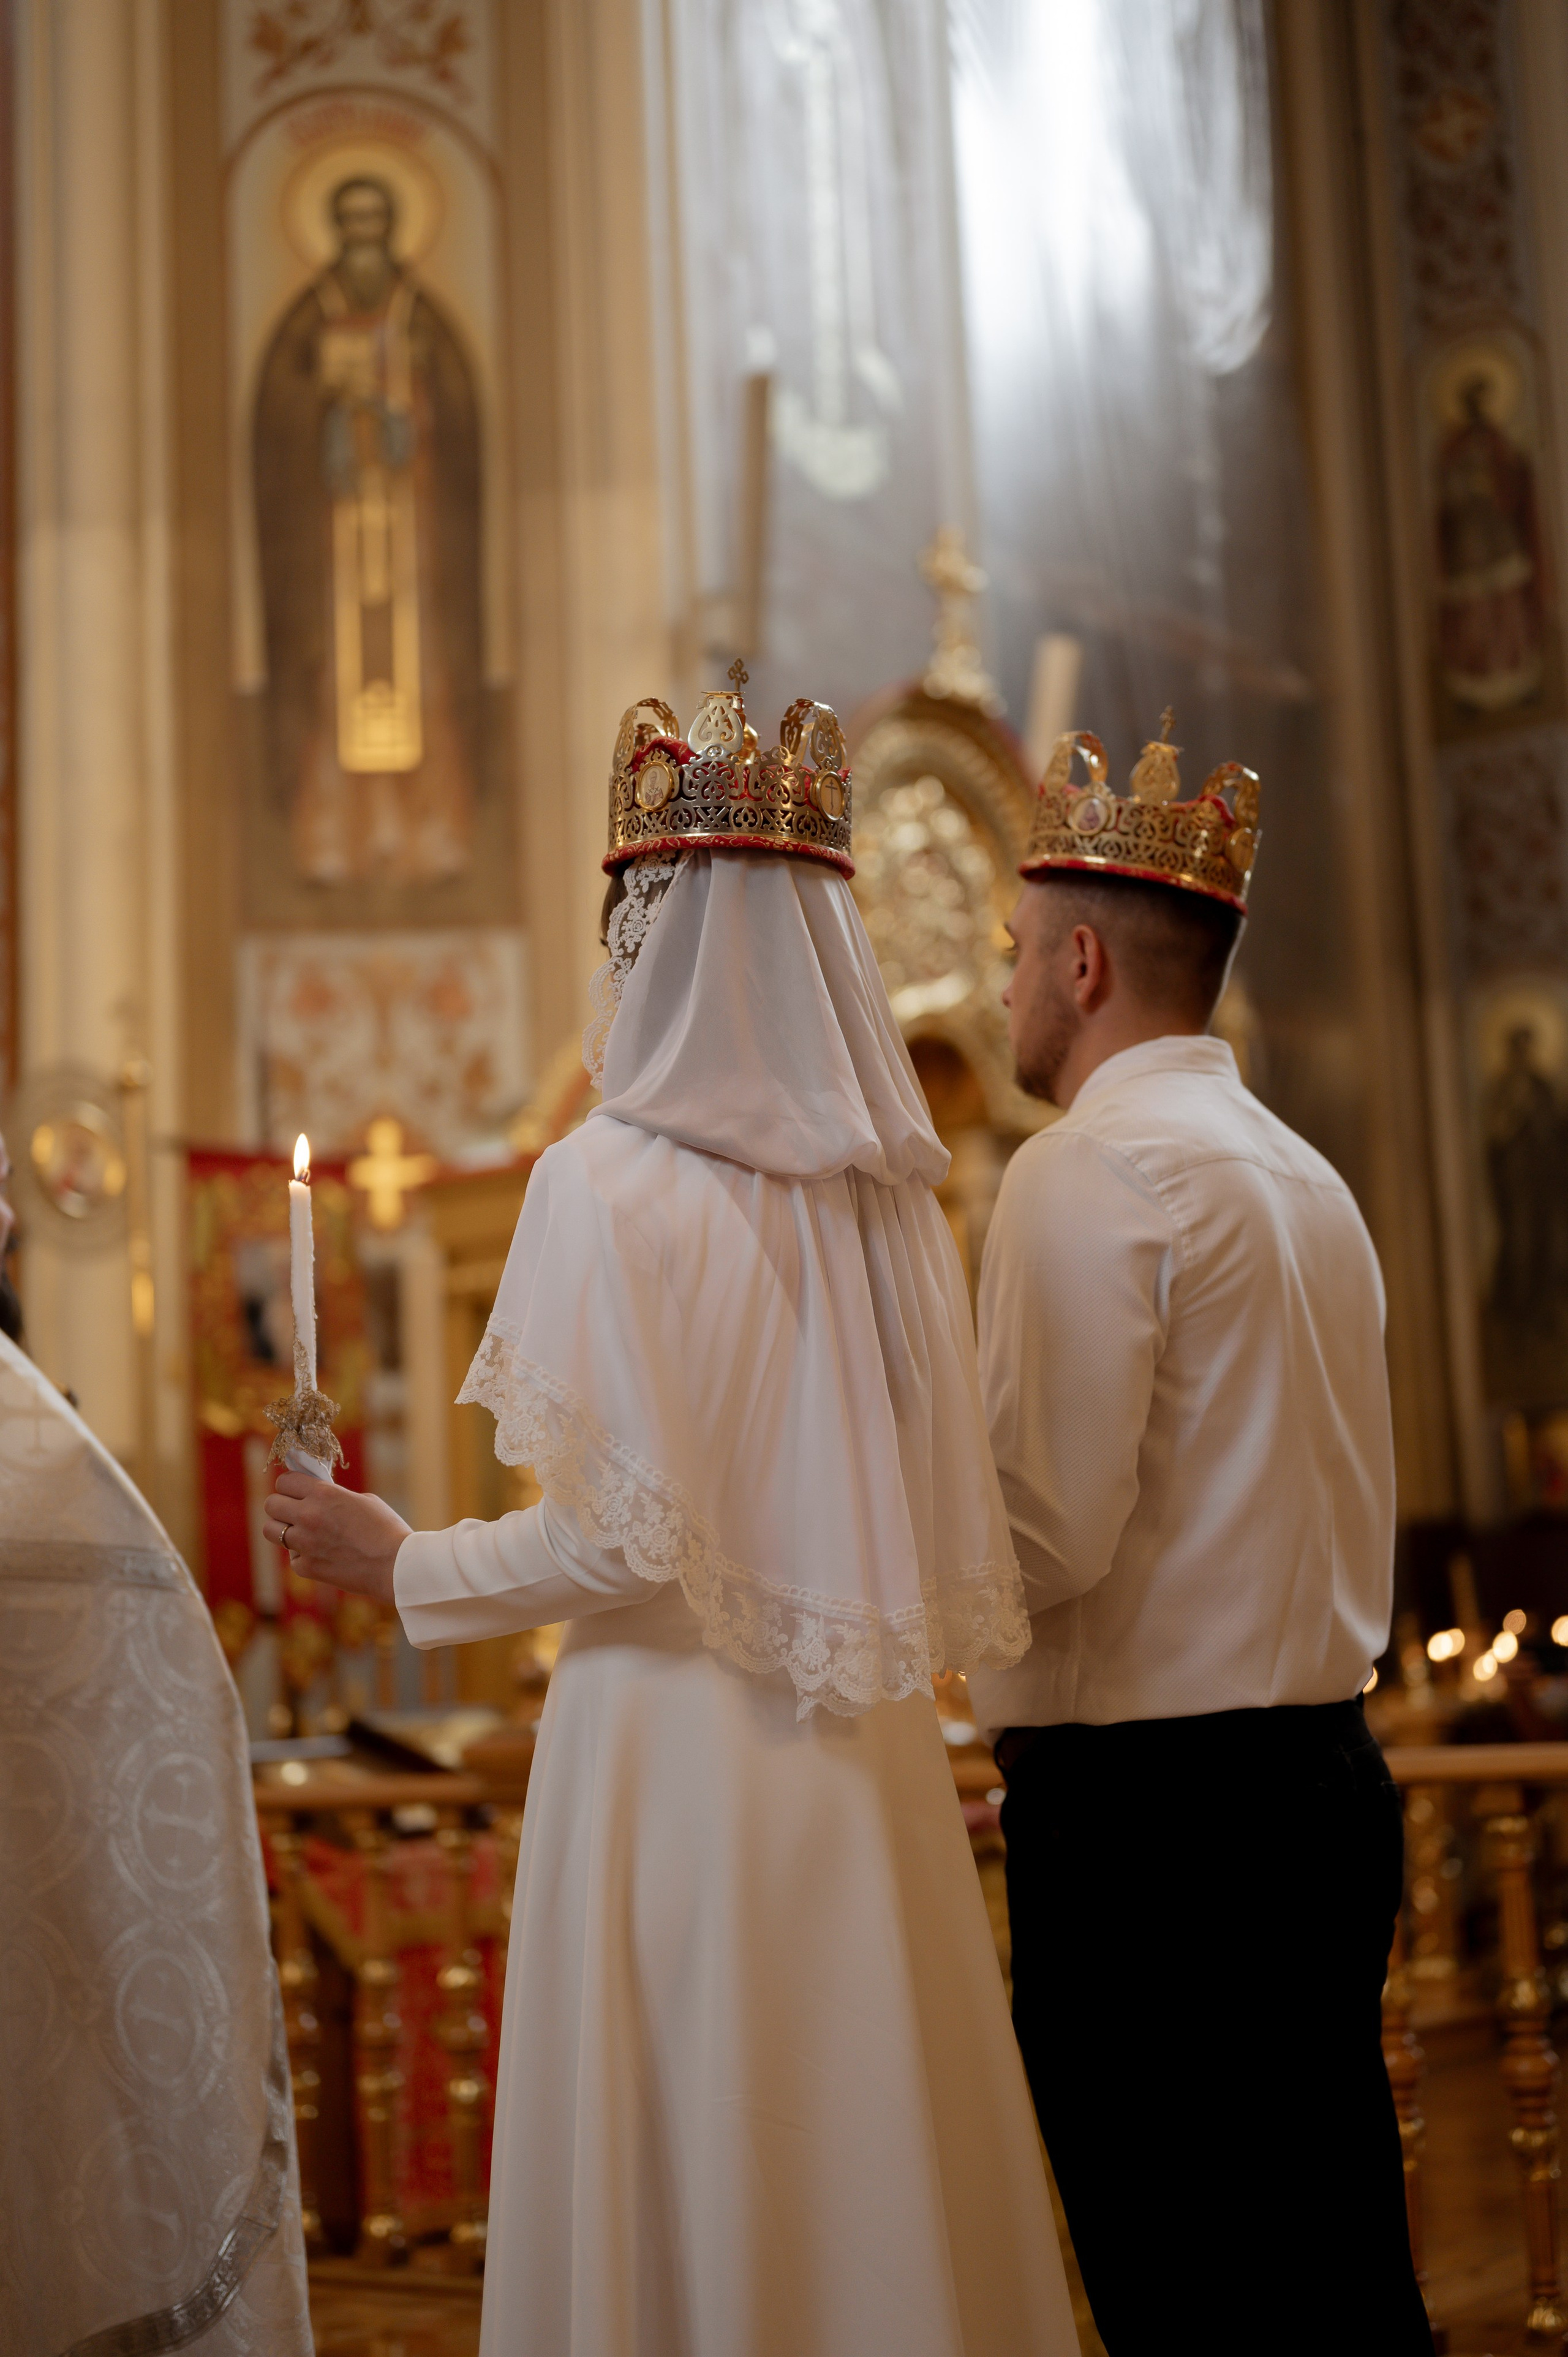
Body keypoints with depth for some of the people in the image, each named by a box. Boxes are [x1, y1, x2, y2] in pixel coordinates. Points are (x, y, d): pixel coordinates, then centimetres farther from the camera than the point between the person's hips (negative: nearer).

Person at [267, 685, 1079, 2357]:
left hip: (679, 1733, -6)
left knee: (674, 2181, 5)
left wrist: (402, 1564, 0)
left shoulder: (614, 1178, -11)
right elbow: (920, 1527, 9)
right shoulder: (885, 1190, 6)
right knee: (868, 2155, 14)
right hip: (869, 1758, 6)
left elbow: (621, 1539, -14)